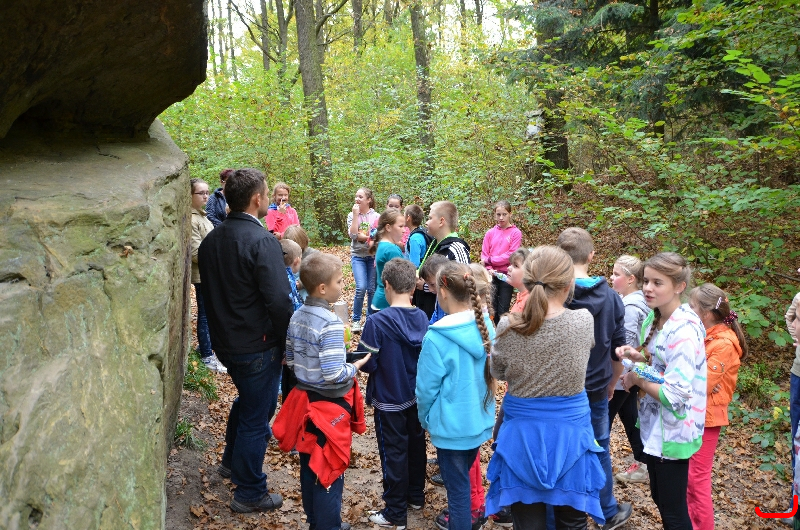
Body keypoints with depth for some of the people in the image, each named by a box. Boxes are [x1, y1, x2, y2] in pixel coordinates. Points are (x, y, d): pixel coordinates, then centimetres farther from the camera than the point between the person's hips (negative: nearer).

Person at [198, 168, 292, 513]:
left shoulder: (211, 239, 3)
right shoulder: (262, 241, -22)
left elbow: (209, 289, 12)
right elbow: (278, 300, -25)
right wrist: (287, 342, -12)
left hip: (224, 340, 8)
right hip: (257, 345, -8)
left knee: (246, 399, 30)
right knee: (256, 415, 7)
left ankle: (231, 461, 47)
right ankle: (249, 494, 21)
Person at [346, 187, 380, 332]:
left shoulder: (376, 216, 2)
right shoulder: (352, 215, 4)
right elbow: (353, 235, -12)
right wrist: (356, 215, -12)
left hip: (373, 255, 1)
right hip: (358, 255, -1)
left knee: (372, 289, 2)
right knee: (361, 287, -15)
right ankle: (356, 320, 0)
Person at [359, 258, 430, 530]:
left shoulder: (377, 322, -23)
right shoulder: (422, 317, -6)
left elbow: (367, 363, -19)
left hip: (389, 400, -5)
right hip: (418, 395, 5)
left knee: (393, 453, 6)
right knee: (416, 443, 20)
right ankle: (416, 495, 38)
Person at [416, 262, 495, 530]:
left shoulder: (437, 337, -24)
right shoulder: (484, 326, -6)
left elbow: (427, 386, -15)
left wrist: (425, 419, 2)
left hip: (452, 426, -7)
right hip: (479, 420, 7)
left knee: (457, 484, 10)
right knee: (463, 476, 28)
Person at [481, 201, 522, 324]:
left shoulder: (515, 233, -3)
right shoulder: (490, 233, 7)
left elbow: (511, 255, -11)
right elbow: (484, 254, 4)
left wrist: (490, 260, -10)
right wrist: (489, 269, -13)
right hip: (492, 275, 3)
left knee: (503, 310, 1)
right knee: (492, 307, 7)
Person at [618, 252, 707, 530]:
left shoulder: (683, 331, -26)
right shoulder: (659, 318, 2)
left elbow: (674, 395, -30)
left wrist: (637, 379, -15)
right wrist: (638, 356, -1)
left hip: (672, 431, -9)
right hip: (655, 425, 9)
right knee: (659, 498, 23)